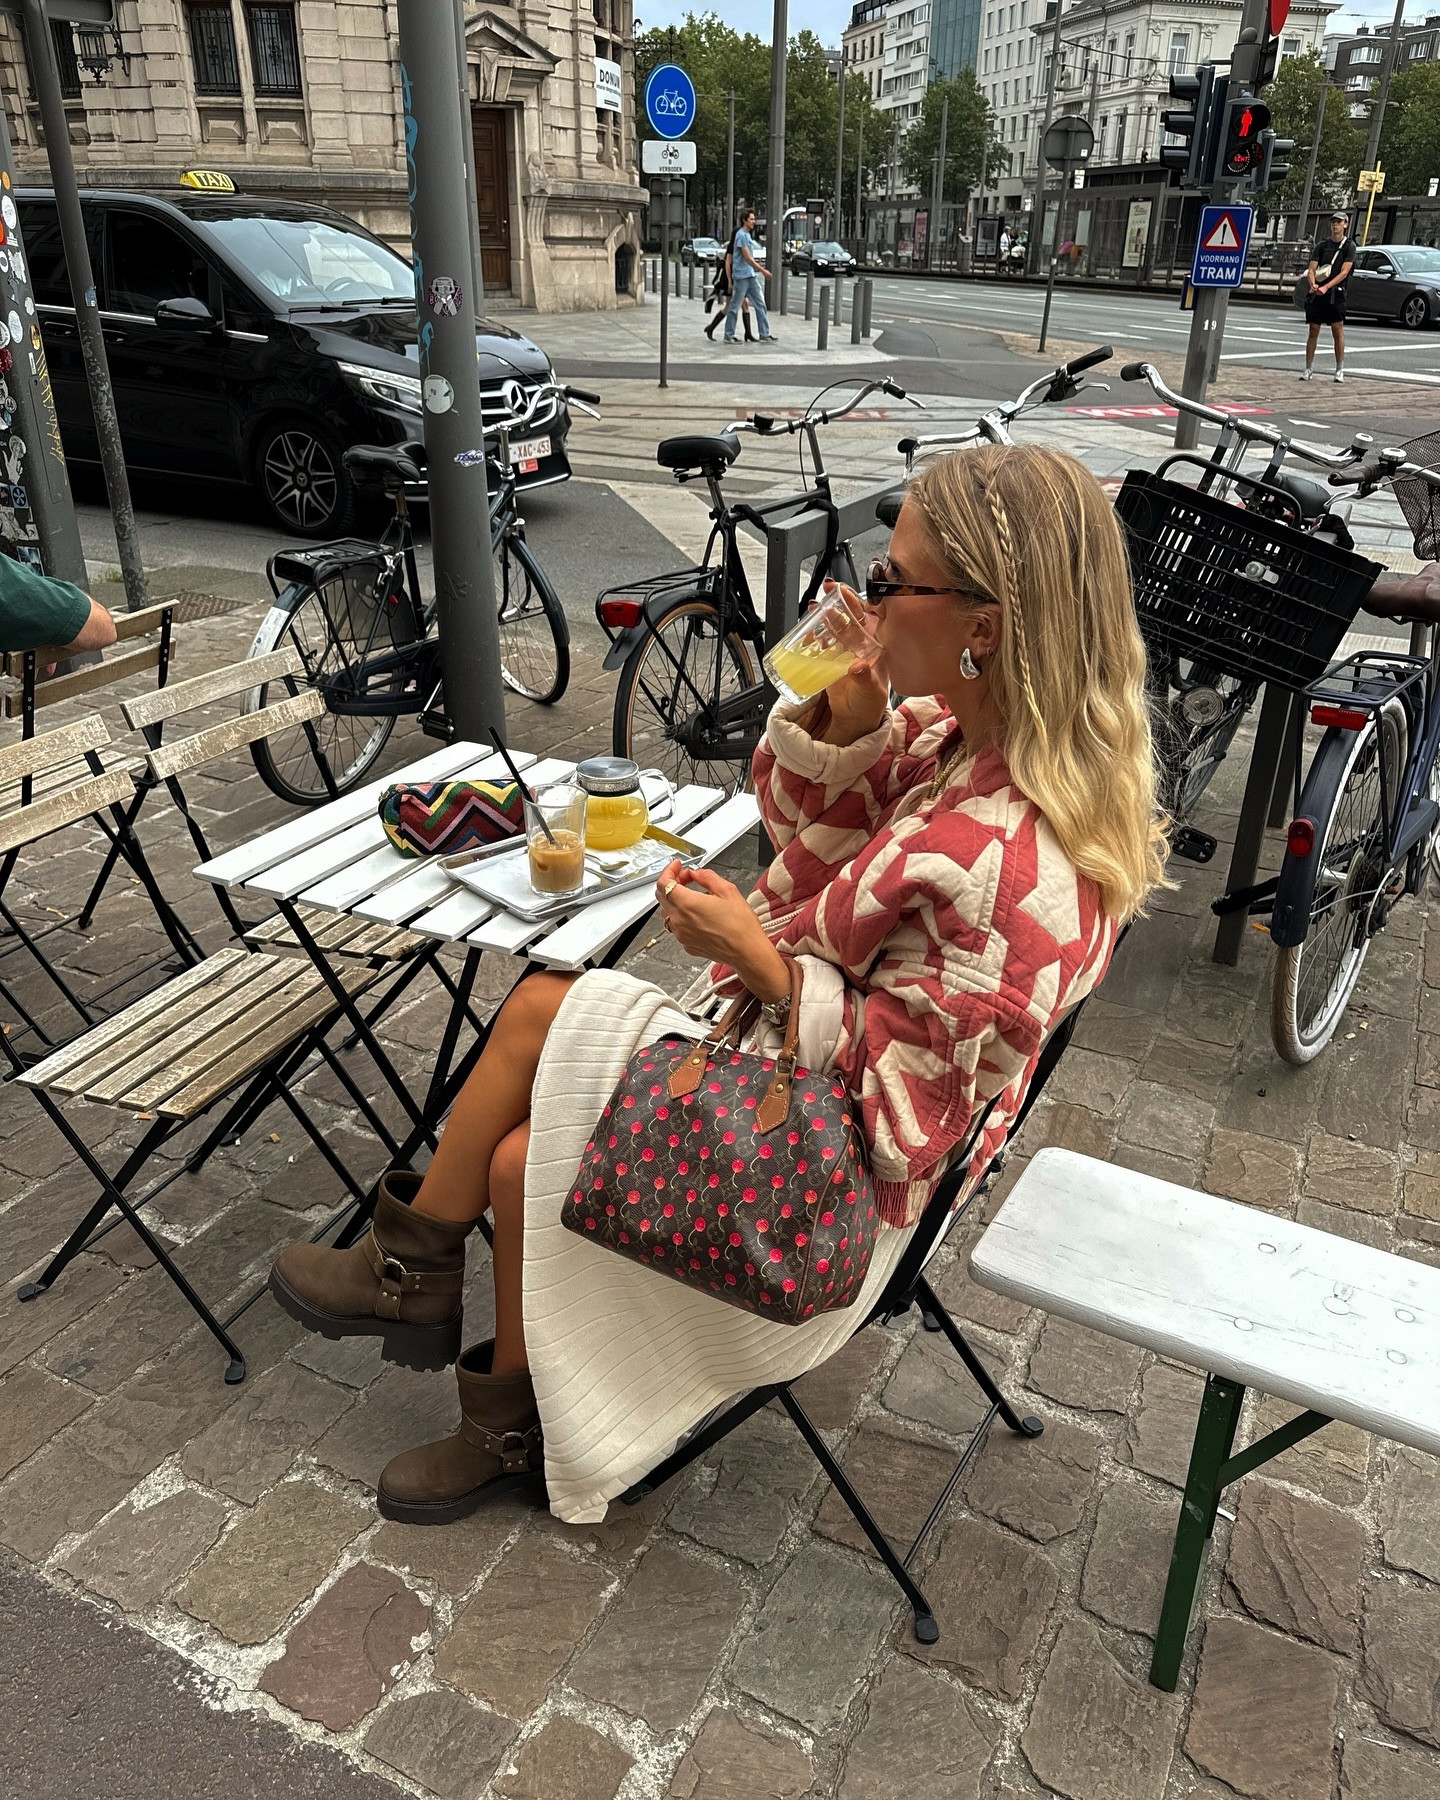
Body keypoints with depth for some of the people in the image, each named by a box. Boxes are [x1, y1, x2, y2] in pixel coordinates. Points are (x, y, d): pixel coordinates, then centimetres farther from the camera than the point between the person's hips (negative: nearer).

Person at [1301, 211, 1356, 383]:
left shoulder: (1349, 245, 2)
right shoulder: (1322, 245, 10)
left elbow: (1344, 272, -8)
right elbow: (1311, 269, 3)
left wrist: (1326, 287, -20)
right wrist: (1313, 284, -18)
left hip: (1335, 293, -2)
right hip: (1316, 293, 3)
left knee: (1338, 330, -5)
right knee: (1313, 331, 3)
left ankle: (1340, 369, -1)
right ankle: (1308, 368, 10)